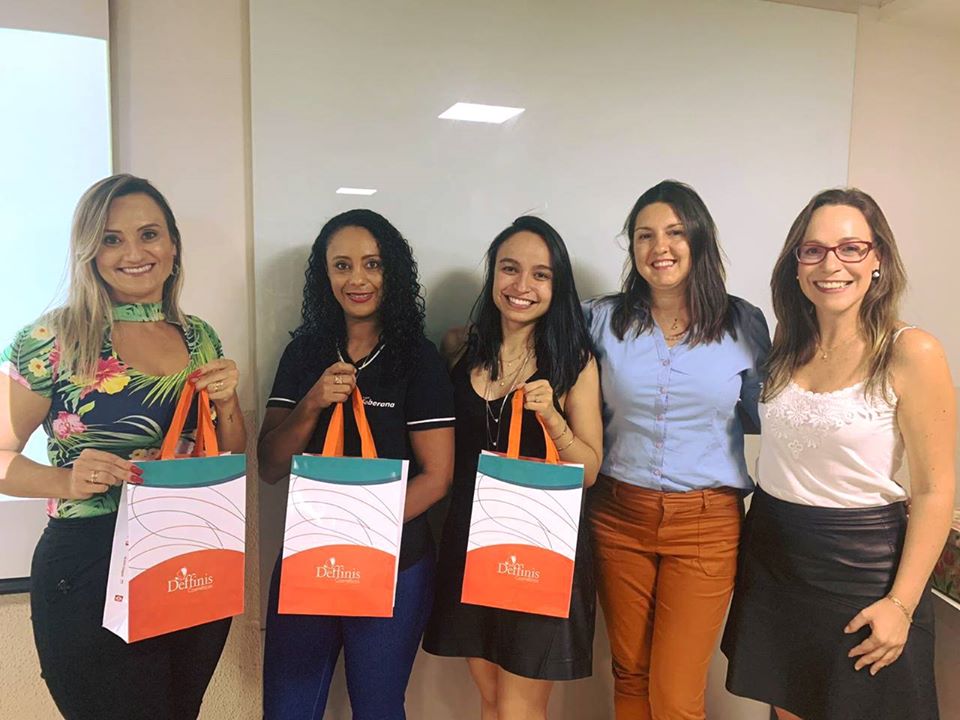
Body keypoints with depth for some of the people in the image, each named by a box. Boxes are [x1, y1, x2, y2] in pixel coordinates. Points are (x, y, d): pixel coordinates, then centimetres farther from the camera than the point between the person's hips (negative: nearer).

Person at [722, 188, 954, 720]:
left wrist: (900, 604, -13)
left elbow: (934, 490, -12)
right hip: (772, 557, 5)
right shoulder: (786, 349, 3)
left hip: (861, 565, -4)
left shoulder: (911, 353, -13)